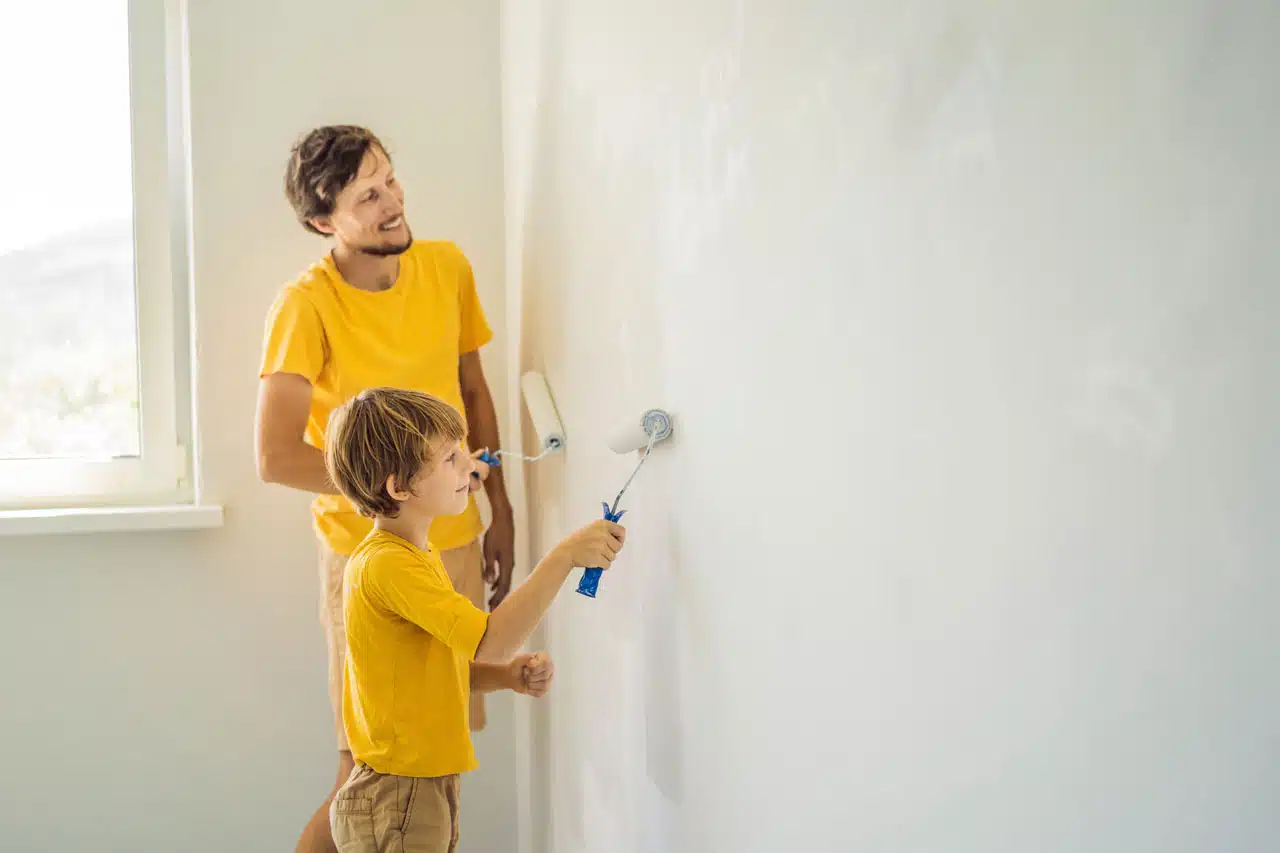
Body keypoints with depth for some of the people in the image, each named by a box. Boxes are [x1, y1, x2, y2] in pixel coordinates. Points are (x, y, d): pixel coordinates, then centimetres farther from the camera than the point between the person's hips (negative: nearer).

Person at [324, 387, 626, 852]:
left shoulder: (421, 554, 12)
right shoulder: (387, 564, -21)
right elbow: (489, 641, -29)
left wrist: (508, 675, 1)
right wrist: (564, 556, -27)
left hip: (431, 786, 10)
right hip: (396, 801, -10)